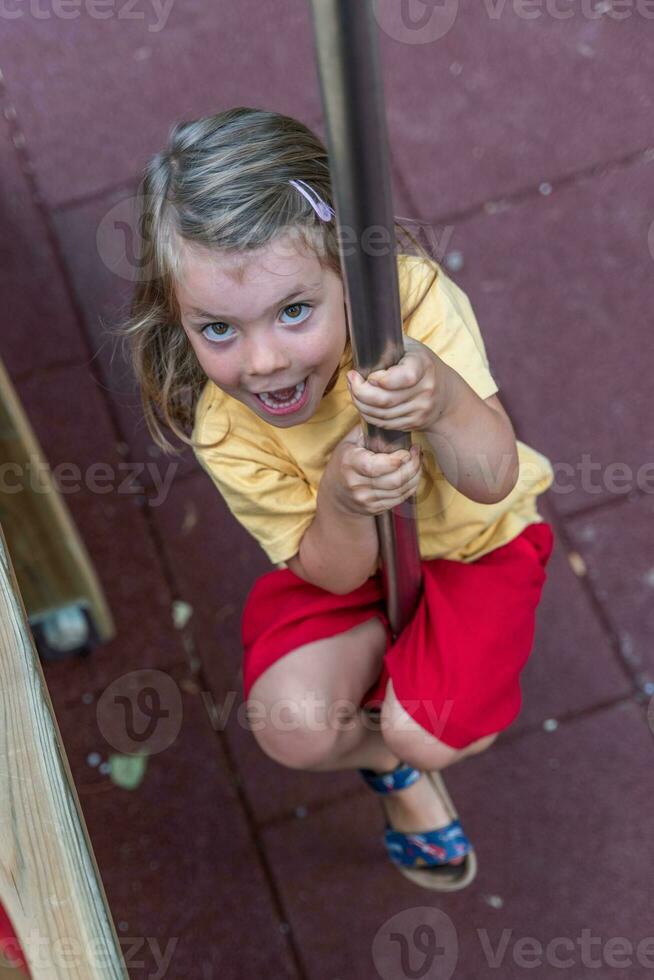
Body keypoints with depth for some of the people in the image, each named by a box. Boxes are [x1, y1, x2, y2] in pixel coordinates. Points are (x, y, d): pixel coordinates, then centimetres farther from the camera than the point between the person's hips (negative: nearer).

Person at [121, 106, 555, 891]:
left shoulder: (412, 296, -32)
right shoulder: (221, 428, -25)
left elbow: (494, 479, -36)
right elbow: (336, 572, -20)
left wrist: (441, 398, -60)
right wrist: (343, 501, -44)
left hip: (472, 541, -1)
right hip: (351, 563, 2)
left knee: (430, 729, -21)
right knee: (293, 726, -21)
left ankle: (408, 741, 21)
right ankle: (393, 763, 17)